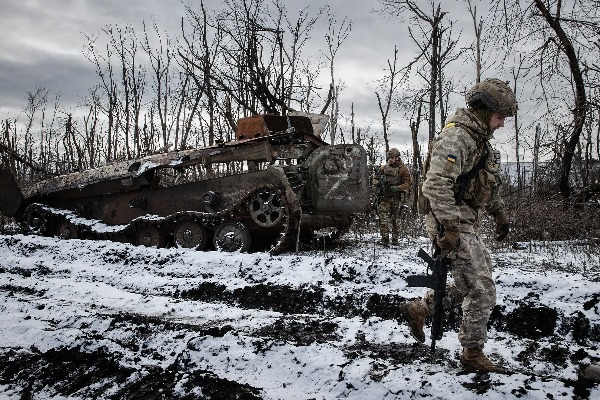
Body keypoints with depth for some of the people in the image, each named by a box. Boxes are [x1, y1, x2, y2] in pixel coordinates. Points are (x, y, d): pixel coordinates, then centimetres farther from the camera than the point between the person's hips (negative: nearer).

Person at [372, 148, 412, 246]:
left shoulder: (403, 169, -2)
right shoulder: (384, 167, 9)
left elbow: (408, 183, -6)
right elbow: (376, 178, 19)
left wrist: (397, 188, -19)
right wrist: (377, 186, -1)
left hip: (397, 198, -2)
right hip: (385, 197, 2)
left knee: (395, 218, 7)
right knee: (383, 215, -13)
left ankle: (395, 238, 18)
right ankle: (385, 237, -14)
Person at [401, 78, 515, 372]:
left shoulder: (479, 139, 16)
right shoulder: (456, 137, -18)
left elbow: (488, 183, 28)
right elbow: (436, 184, -28)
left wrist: (499, 213, 21)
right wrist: (449, 228, -29)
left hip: (467, 227, 10)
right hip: (453, 228, -10)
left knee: (470, 284, 19)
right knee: (482, 292, -3)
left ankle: (418, 309, 29)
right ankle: (473, 354, 13)